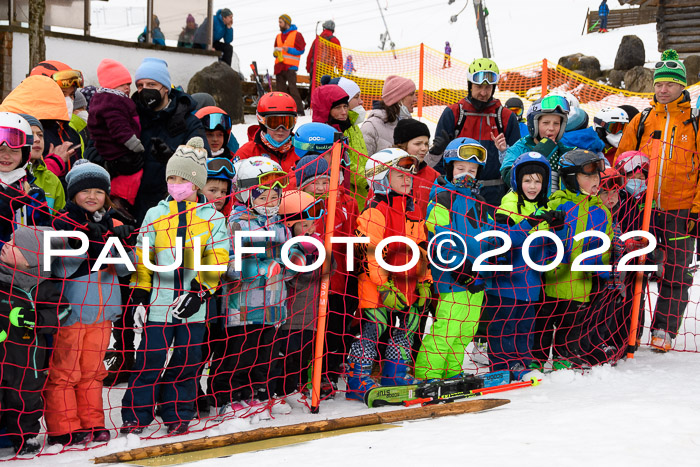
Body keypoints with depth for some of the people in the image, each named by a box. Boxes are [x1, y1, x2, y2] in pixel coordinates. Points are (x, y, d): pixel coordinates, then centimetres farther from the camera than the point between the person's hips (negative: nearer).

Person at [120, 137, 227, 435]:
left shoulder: (213, 218, 6)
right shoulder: (155, 214, 9)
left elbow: (217, 260, 1)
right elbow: (142, 258, 9)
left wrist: (200, 292, -10)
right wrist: (139, 295, 2)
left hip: (192, 304, 0)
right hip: (158, 301, 0)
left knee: (186, 361, 6)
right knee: (150, 359, -2)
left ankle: (178, 416, 19)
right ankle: (136, 416, 10)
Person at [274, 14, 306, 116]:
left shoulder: (296, 35, 2)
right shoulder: (278, 36, 21)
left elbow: (301, 50, -5)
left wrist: (288, 50, -16)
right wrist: (276, 52, 2)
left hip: (290, 66, -6)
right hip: (279, 66, 6)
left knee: (292, 88, -14)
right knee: (280, 89, 4)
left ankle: (299, 111, -13)